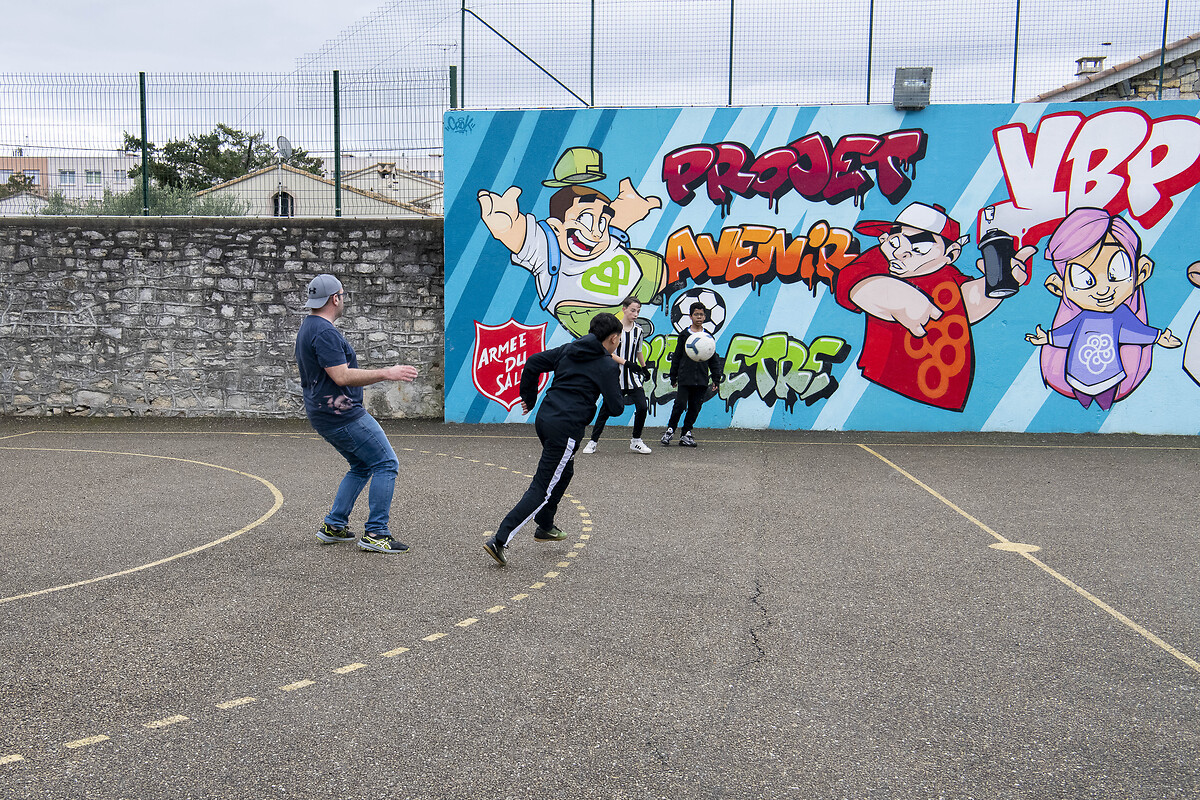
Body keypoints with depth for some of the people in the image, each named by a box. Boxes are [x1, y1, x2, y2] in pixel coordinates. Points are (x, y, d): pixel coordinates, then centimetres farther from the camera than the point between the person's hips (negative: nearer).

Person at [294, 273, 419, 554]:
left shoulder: (308, 327, 15)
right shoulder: (325, 332, -19)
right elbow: (342, 376, -25)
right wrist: (387, 373, -20)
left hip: (323, 414, 11)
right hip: (342, 413, -11)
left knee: (362, 466, 21)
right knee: (386, 464, -6)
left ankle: (333, 526, 20)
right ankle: (376, 533, -7)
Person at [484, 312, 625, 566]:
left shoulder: (568, 350, 13)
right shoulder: (607, 365, -5)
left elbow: (533, 363, 11)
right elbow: (616, 408, -5)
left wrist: (528, 398, 20)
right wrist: (620, 399, 18)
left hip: (544, 419, 8)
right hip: (566, 429, -8)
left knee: (564, 471, 29)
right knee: (542, 488, -5)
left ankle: (545, 526, 38)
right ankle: (499, 541, -11)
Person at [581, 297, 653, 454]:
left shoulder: (638, 330, 9)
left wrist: (644, 368, 25)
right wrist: (626, 363, -18)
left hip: (633, 377, 4)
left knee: (642, 407, -7)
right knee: (607, 409, 0)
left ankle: (636, 441, 9)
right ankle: (593, 441, 15)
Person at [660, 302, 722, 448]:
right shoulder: (684, 334, 4)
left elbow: (713, 360, 13)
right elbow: (676, 356, 8)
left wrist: (716, 379, 8)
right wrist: (673, 377, 7)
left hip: (701, 380, 2)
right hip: (685, 378, -2)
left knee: (695, 407, 4)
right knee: (680, 404, -9)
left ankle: (685, 434, 15)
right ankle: (670, 430, 8)